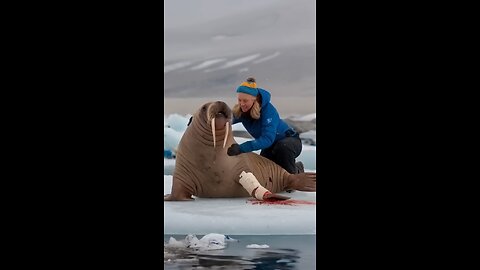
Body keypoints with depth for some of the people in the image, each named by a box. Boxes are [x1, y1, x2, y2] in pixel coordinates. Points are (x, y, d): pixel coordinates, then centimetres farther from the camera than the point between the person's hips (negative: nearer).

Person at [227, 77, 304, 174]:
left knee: (283, 146, -39)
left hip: (290, 141, -7)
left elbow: (267, 139, -45)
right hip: (270, 148, 7)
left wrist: (241, 148, -56)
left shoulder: (268, 110, -34)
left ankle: (295, 172, -10)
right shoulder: (239, 111, -16)